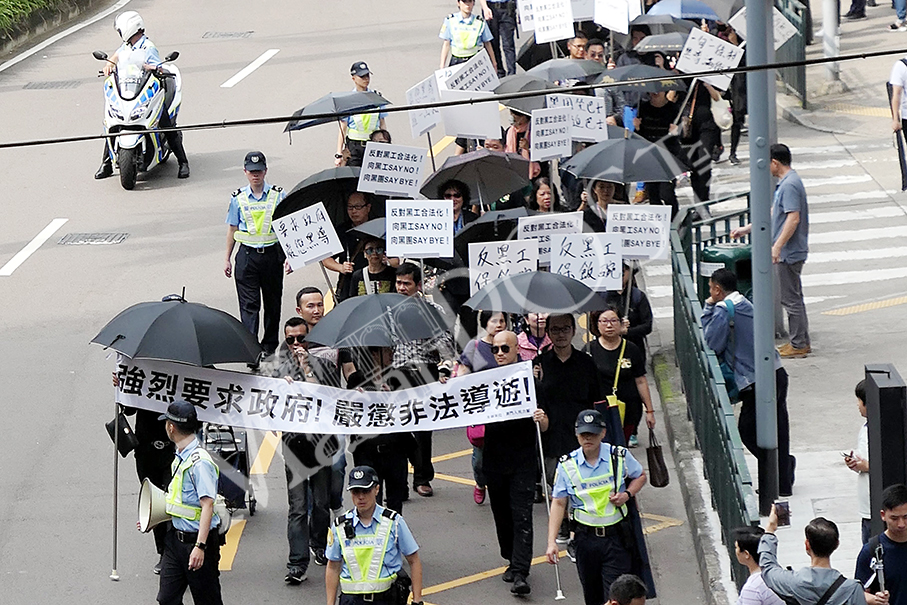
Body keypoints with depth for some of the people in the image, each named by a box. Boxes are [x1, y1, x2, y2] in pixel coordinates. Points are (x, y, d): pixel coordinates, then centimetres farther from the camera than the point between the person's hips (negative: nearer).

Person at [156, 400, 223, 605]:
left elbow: (207, 505, -25)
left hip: (196, 540, -9)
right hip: (175, 537, 9)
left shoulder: (200, 462, -20)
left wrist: (200, 546, -30)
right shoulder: (180, 457, 9)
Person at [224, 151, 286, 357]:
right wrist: (227, 258, 11)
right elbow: (232, 229, 11)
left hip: (272, 253, 0)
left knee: (272, 302, 9)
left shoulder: (278, 195, 0)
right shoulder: (238, 198, 3)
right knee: (249, 304, -7)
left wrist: (289, 255, -3)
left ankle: (269, 345, 23)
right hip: (247, 255, 0)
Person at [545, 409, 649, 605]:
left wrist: (627, 495, -8)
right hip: (586, 537, 2)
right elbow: (558, 503, -1)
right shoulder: (567, 464, -4)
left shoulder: (620, 456, -4)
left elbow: (640, 476, 14)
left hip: (616, 537, -1)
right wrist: (552, 542, -8)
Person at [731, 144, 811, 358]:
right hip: (789, 252, 11)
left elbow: (793, 219, -26)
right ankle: (801, 342, 23)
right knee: (793, 298, 16)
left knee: (791, 299, -4)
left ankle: (799, 345, 2)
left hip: (789, 252, -11)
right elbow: (772, 214, 23)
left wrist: (777, 246, -26)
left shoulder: (790, 185, -20)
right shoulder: (785, 183, 14)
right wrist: (747, 229, 26)